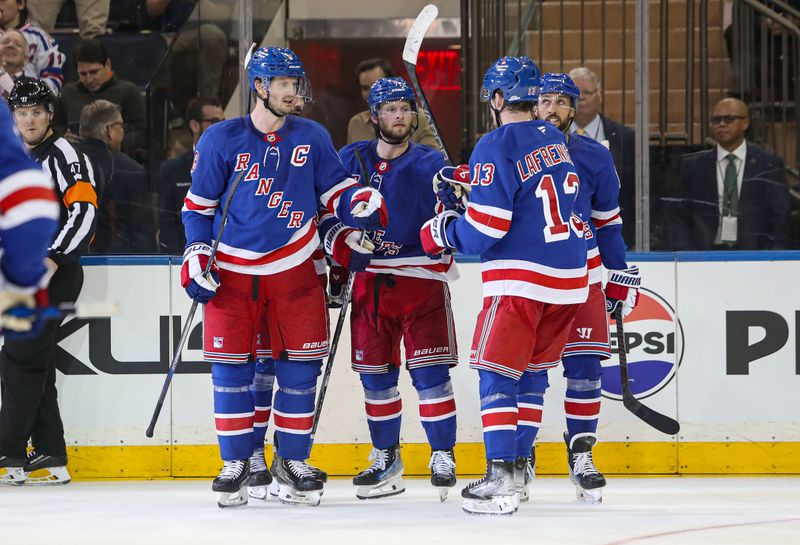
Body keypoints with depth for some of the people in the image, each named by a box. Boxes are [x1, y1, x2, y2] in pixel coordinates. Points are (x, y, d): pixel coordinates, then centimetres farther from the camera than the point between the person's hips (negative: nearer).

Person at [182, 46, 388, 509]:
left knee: (300, 366, 1)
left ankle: (292, 462, 12)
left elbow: (336, 187, 8)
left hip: (294, 271, 1)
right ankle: (238, 463, 8)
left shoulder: (313, 137, 5)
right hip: (232, 271, -1)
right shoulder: (222, 139, 0)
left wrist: (361, 203, -14)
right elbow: (199, 204, 5)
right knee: (231, 367, -2)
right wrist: (196, 256, -4)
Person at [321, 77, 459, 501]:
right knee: (375, 374, 7)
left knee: (429, 370, -8)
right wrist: (344, 242, -6)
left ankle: (443, 456, -1)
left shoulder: (430, 165, 0)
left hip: (421, 279, -3)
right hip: (369, 279, 3)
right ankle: (385, 458, 19)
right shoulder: (352, 159, 9)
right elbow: (327, 212, 12)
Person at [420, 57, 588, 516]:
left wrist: (444, 232, 2)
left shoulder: (497, 146, -13)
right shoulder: (555, 140, 12)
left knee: (497, 371, -6)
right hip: (570, 276, 7)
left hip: (520, 277, -7)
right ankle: (519, 462, 21)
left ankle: (500, 481, -16)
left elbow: (485, 228, -16)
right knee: (530, 370, 18)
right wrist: (470, 186, 20)